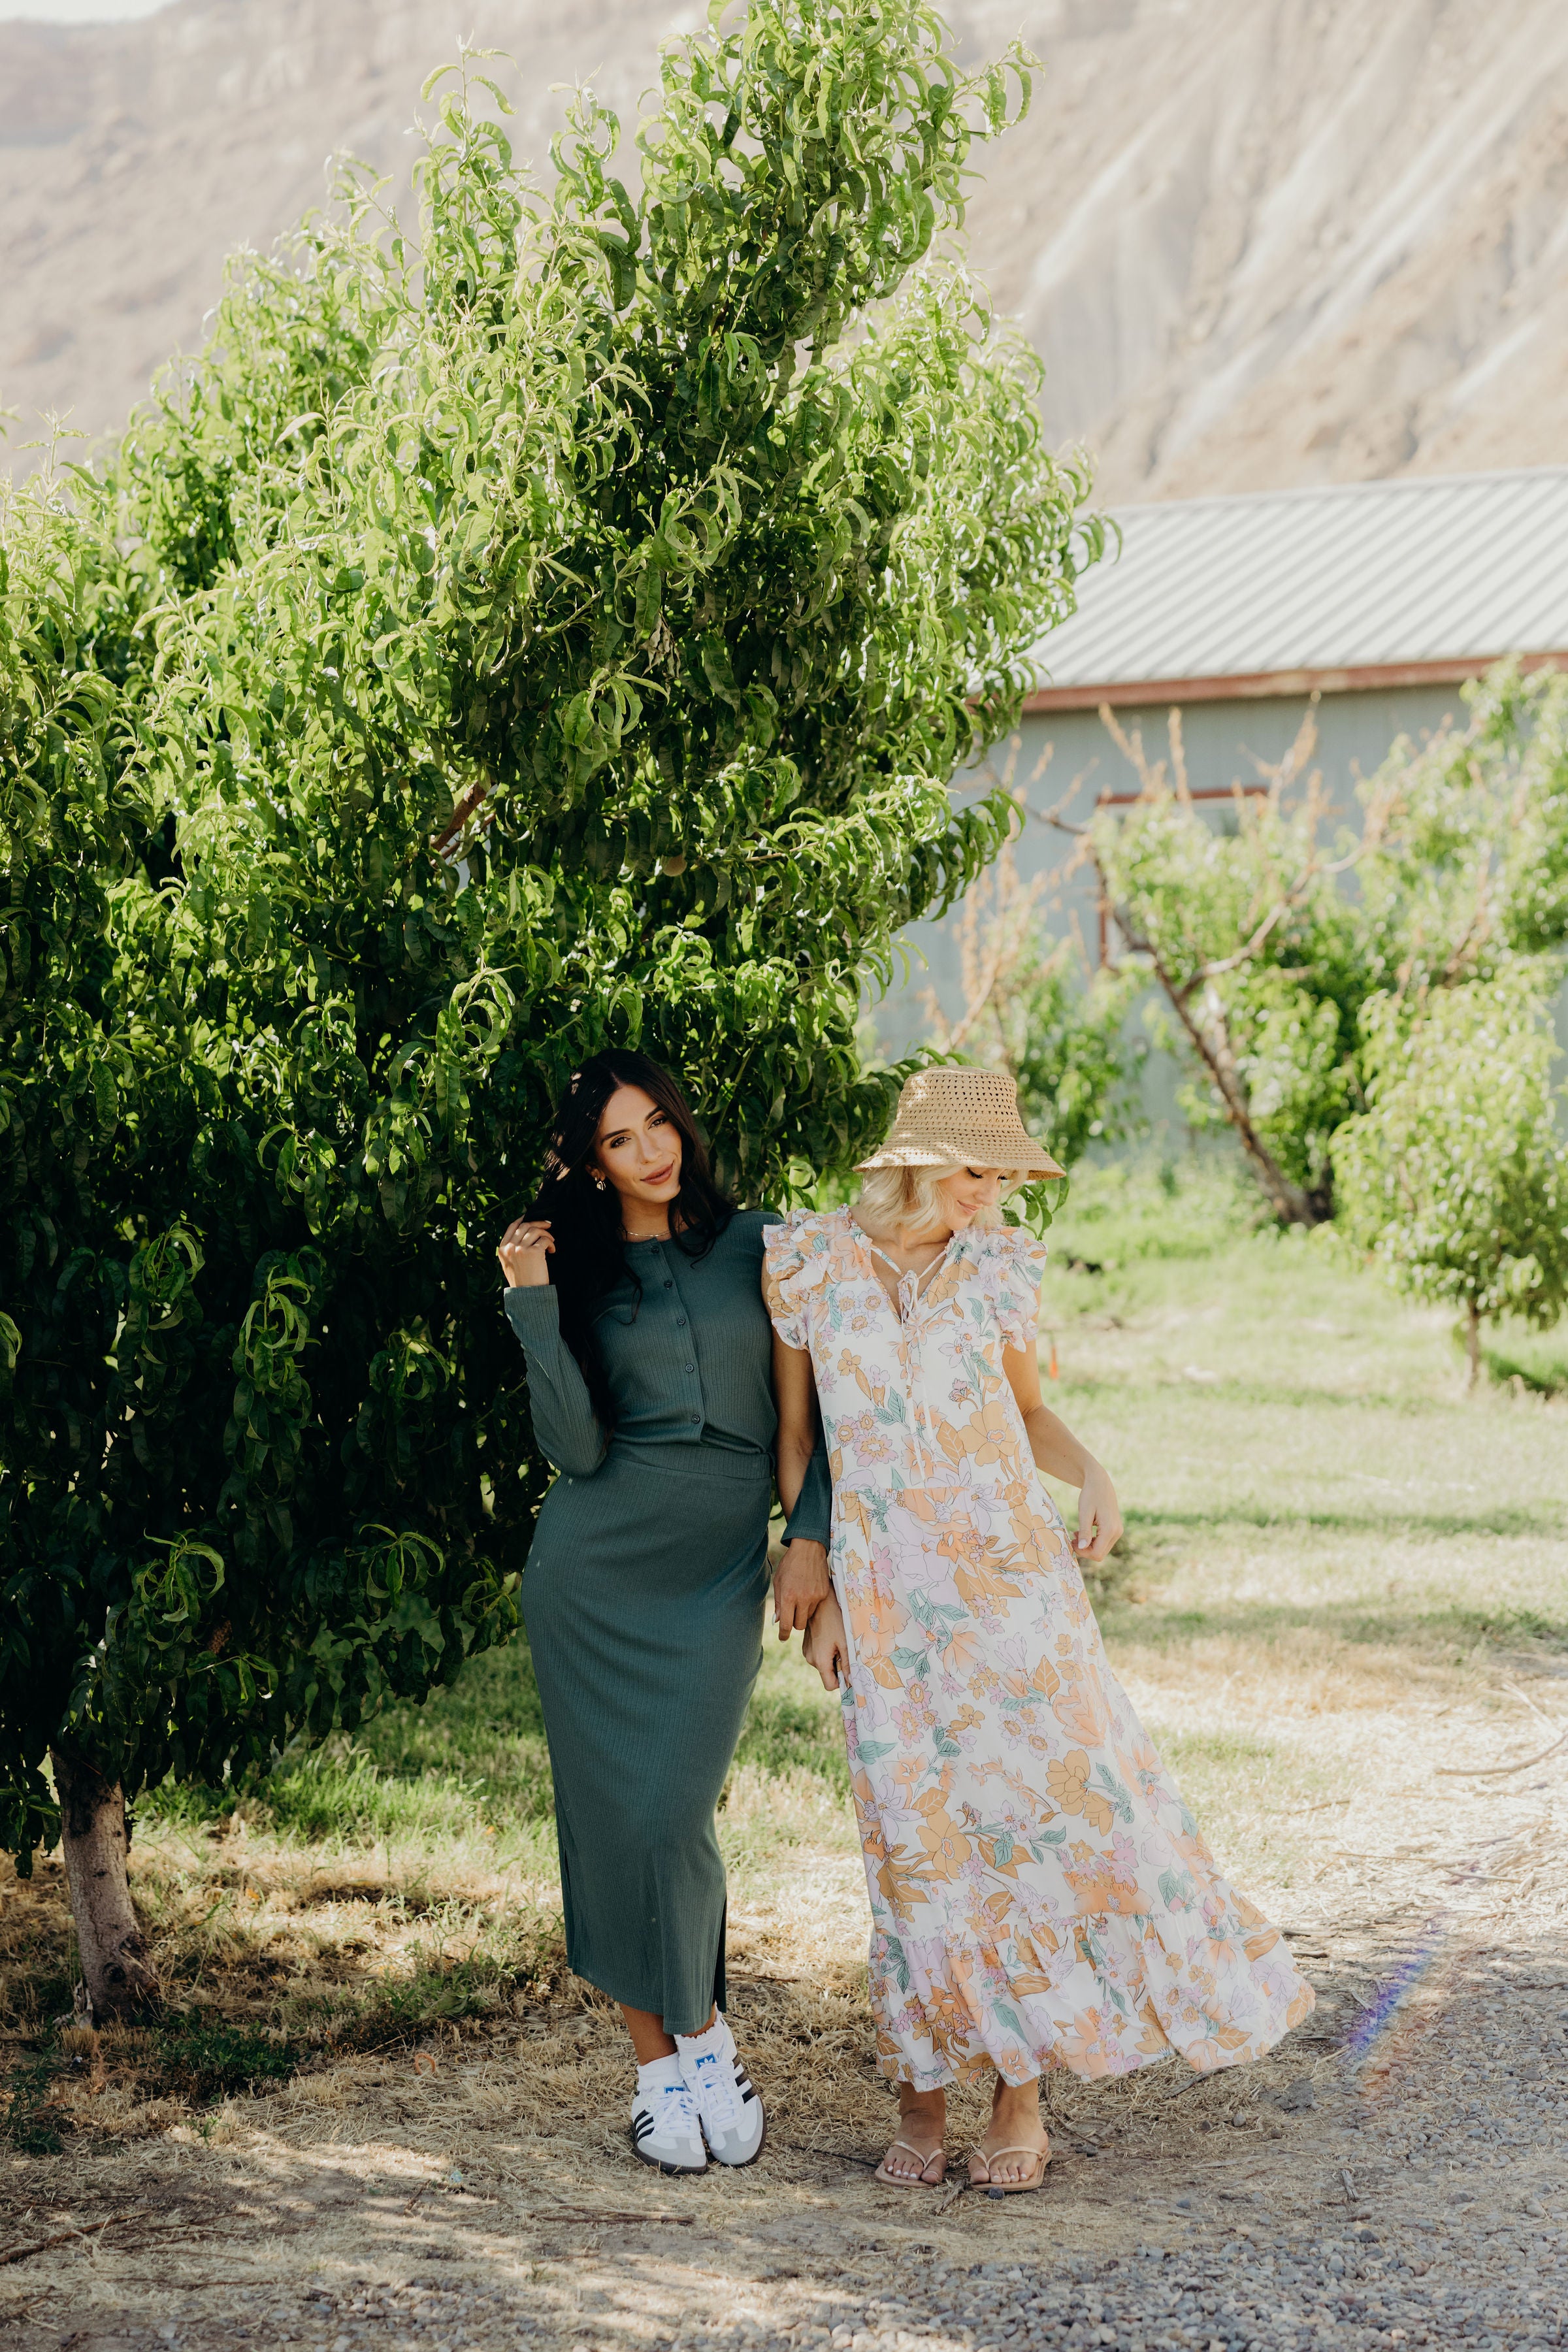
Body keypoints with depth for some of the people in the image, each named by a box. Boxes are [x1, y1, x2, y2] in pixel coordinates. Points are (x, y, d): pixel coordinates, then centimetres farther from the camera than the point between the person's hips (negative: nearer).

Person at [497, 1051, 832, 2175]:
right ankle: (660, 2062, 12)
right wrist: (535, 1306, -13)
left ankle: (701, 2029, 11)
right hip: (595, 1565, 1)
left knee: (671, 1812, -12)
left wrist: (811, 1536, -3)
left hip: (719, 1570, -1)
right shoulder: (584, 1273, 5)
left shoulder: (755, 1245, 6)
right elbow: (576, 1447, -7)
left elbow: (808, 1406, 8)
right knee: (612, 1817, 0)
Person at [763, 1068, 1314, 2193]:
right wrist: (814, 1587, 4)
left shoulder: (1000, 1267, 3)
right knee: (919, 1835, 1)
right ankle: (923, 2098, 13)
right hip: (885, 1588, -1)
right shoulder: (812, 1264, -1)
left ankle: (1022, 2095, 7)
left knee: (1055, 1801, -4)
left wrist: (1091, 1474, -5)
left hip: (1007, 1572, 1)